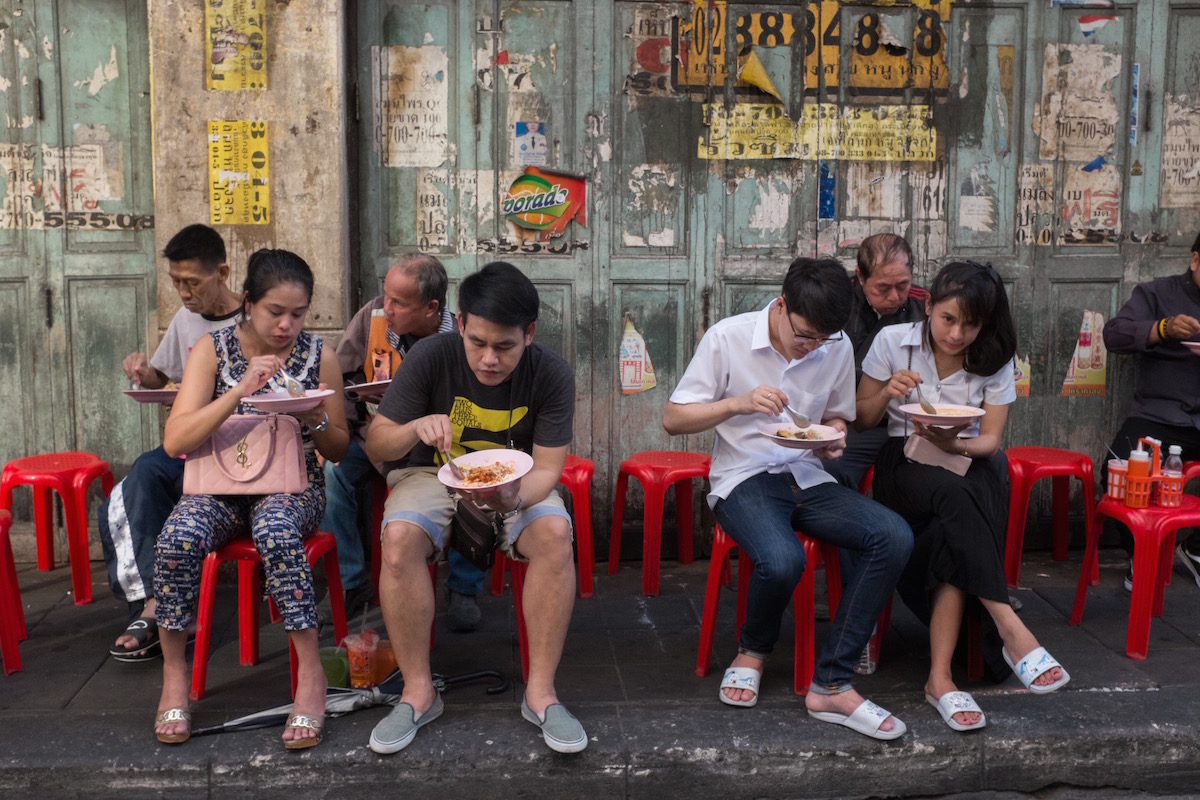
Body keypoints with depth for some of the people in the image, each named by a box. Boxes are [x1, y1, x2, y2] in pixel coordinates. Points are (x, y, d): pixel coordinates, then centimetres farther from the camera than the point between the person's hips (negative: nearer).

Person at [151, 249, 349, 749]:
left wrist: (316, 420, -15)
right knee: (177, 539, -31)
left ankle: (311, 672, -25)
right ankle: (173, 674, -10)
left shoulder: (318, 358, 1)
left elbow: (340, 450, 8)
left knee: (275, 531, -36)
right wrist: (240, 391, -24)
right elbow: (175, 441, -13)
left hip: (294, 486, -1)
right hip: (221, 486, 1)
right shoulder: (213, 350, -2)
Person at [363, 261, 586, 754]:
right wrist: (416, 428, -35)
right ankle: (418, 692, -16)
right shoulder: (431, 357, -17)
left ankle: (540, 691, -18)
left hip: (517, 483, 0)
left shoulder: (552, 375, -16)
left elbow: (546, 469, -15)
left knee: (555, 533, -31)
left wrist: (516, 497, -38)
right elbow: (375, 447, -11)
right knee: (399, 536, -32)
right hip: (432, 475, 0)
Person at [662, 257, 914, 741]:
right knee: (781, 561, -36)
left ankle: (831, 685, -16)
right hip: (744, 478, -4)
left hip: (807, 478, 5)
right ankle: (753, 651, 2)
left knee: (894, 536, -23)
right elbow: (672, 420, -4)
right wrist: (737, 403, -19)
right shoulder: (728, 338, -6)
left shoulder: (838, 347, 4)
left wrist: (833, 437, -4)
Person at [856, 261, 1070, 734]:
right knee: (956, 497, -37)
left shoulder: (995, 359, 4)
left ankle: (940, 677, -34)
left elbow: (990, 439, 3)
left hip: (967, 462, 2)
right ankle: (1013, 631, -39)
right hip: (905, 464, -1)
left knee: (952, 535, -34)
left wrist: (955, 444, -20)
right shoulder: (893, 341, 0)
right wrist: (888, 393, -15)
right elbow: (860, 421, 7)